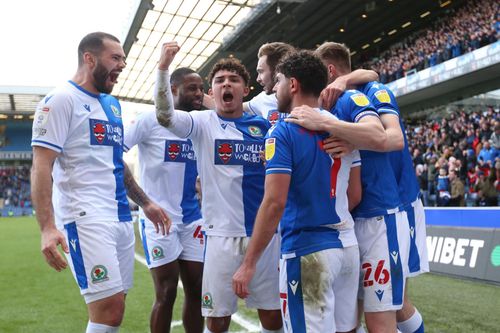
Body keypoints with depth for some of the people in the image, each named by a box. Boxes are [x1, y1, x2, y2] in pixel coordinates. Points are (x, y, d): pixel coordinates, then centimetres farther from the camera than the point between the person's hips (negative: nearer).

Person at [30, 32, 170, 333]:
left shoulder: (113, 104, 18)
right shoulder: (62, 100, -6)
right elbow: (42, 167, -13)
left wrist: (145, 203, 21)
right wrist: (47, 227, -23)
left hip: (121, 217, 8)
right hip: (86, 217, -8)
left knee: (113, 307, 10)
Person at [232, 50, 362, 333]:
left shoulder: (283, 132, -11)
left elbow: (275, 203, -19)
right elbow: (355, 195, 12)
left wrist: (249, 264, -14)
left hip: (307, 251, -7)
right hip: (347, 245, 7)